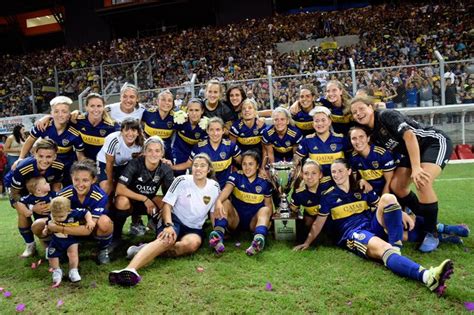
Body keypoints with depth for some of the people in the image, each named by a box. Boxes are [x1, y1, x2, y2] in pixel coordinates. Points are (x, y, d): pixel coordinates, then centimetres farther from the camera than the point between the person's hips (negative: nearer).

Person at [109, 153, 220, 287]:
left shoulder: (214, 187, 2)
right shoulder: (182, 181, -5)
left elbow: (214, 213, 11)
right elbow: (167, 204, -6)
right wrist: (168, 225, -22)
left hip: (194, 228, 3)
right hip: (174, 219, -3)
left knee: (193, 243, -35)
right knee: (168, 239, -38)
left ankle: (146, 250, -31)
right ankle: (130, 269, -59)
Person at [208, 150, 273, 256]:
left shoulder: (264, 182, 0)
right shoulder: (236, 176, -4)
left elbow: (269, 204, 4)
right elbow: (227, 189, -23)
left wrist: (267, 219, -18)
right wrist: (218, 201, -46)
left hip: (254, 222, 0)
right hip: (235, 219, 0)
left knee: (265, 209, -28)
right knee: (225, 202, -25)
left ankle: (259, 240, -58)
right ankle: (218, 236, -47)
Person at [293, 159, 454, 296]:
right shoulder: (328, 196, 6)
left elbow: (383, 204, 15)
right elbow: (319, 222, 8)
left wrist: (402, 214, -3)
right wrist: (307, 243, 3)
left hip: (373, 226, 5)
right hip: (352, 234, -5)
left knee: (388, 197, -20)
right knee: (383, 248, -38)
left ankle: (396, 248, -27)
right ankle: (426, 276, -64)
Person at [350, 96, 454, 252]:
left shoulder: (386, 115, -21)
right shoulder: (372, 134, 1)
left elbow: (409, 135, -32)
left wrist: (416, 168, -38)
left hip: (436, 142, -8)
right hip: (412, 153, 8)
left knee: (422, 182, -29)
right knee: (396, 186, -3)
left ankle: (432, 234, -11)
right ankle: (426, 220, 18)